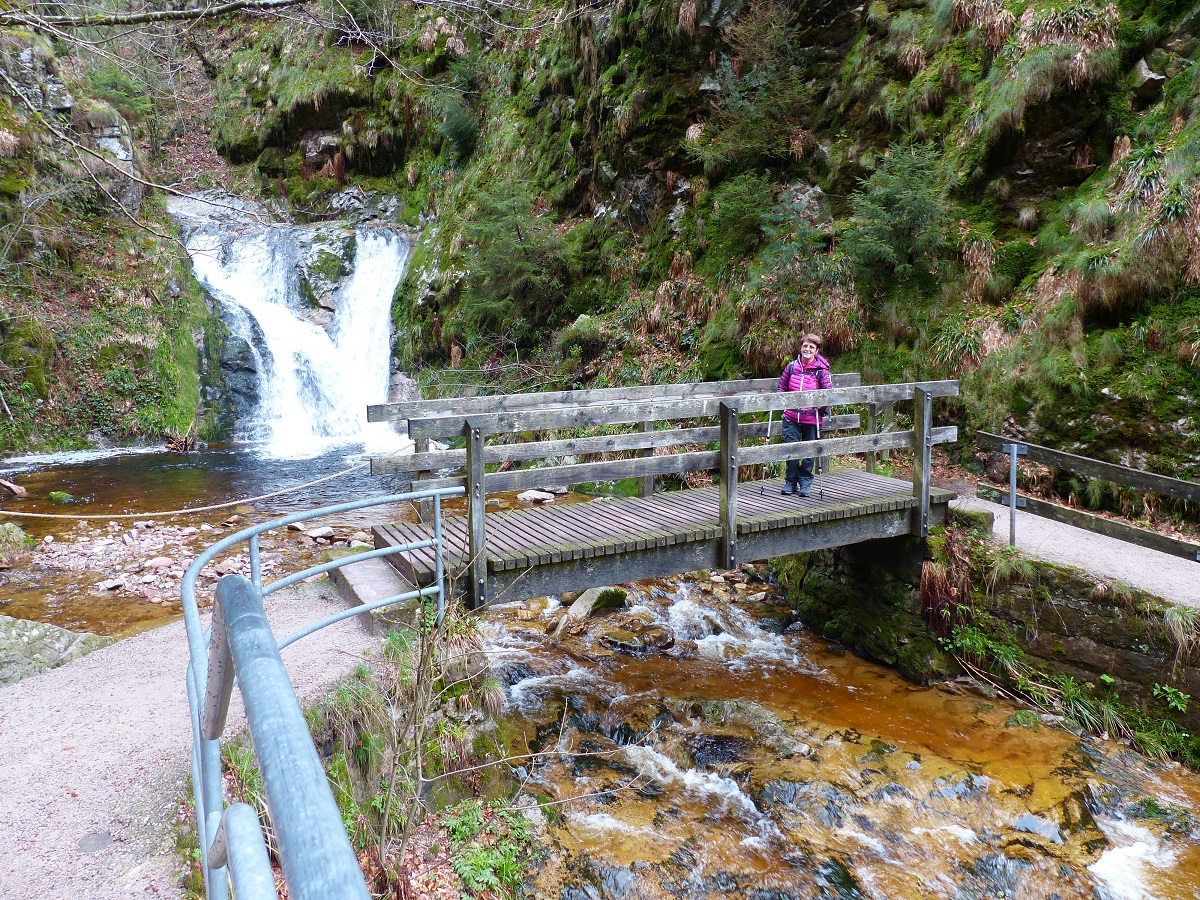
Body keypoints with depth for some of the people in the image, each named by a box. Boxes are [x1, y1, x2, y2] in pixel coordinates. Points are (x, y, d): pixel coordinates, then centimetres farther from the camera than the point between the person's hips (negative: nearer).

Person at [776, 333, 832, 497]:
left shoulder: (821, 370, -4)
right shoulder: (791, 366, 4)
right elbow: (782, 386, 15)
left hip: (811, 417, -2)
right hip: (791, 416, 2)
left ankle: (805, 483, 22)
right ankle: (790, 482, 16)